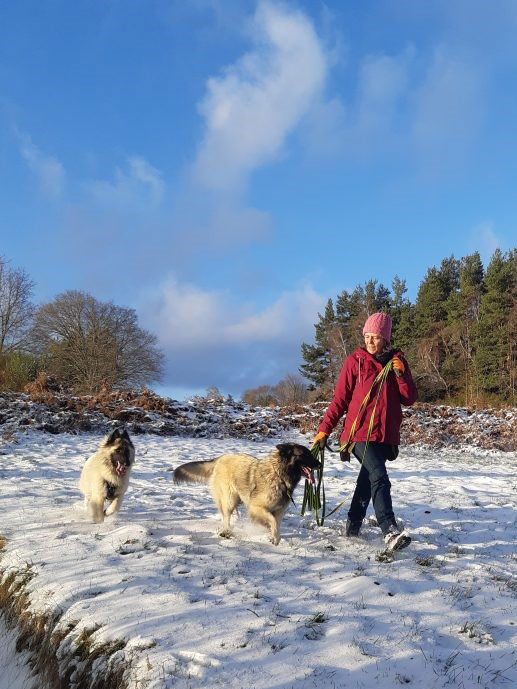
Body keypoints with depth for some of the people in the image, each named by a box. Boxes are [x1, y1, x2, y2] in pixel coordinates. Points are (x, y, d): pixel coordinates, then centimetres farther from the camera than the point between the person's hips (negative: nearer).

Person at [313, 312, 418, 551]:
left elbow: (409, 399, 6)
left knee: (368, 479, 12)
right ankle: (390, 531, -24)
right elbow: (340, 398, 1)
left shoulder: (397, 361, 10)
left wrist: (401, 374, -10)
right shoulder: (355, 361, 0)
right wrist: (324, 429, -2)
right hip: (360, 432, -4)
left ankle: (353, 525, 27)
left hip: (386, 434, 4)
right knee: (379, 478, -18)